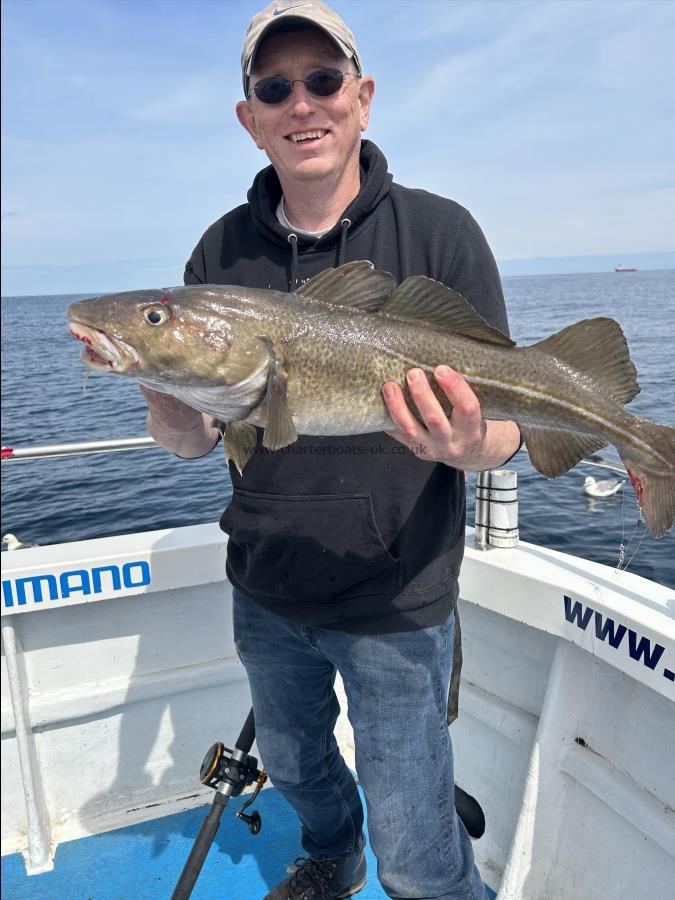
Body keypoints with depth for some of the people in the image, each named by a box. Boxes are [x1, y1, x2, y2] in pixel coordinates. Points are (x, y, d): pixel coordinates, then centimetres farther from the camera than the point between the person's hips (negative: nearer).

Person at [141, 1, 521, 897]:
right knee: (292, 766, 29)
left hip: (395, 602, -4)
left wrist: (465, 447, -34)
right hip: (265, 591, 5)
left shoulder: (439, 233, -11)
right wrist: (165, 394, -26)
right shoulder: (223, 250, -1)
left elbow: (501, 432, -10)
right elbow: (193, 439, -3)